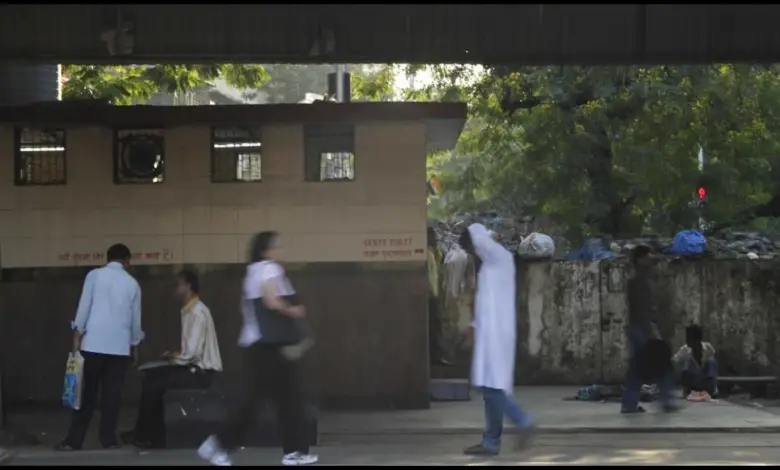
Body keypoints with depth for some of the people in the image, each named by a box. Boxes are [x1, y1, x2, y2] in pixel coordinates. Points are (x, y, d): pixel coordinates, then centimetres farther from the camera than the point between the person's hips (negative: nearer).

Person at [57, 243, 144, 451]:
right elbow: (135, 318, 13)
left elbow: (84, 306, -2)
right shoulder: (132, 283, 10)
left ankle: (74, 440, 2)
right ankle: (108, 439, 4)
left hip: (93, 343, -1)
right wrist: (133, 345, 24)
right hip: (119, 345, 1)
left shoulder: (94, 275, 3)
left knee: (86, 392, 2)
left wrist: (77, 335, 0)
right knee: (112, 393, 5)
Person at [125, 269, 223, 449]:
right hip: (196, 368, 9)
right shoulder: (191, 310, 11)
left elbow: (192, 352, -24)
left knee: (153, 386, -10)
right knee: (152, 376, 8)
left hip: (201, 372, -9)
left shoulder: (197, 313, -19)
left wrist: (174, 359, -7)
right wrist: (176, 355, 3)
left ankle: (143, 435, 7)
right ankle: (155, 433, 7)